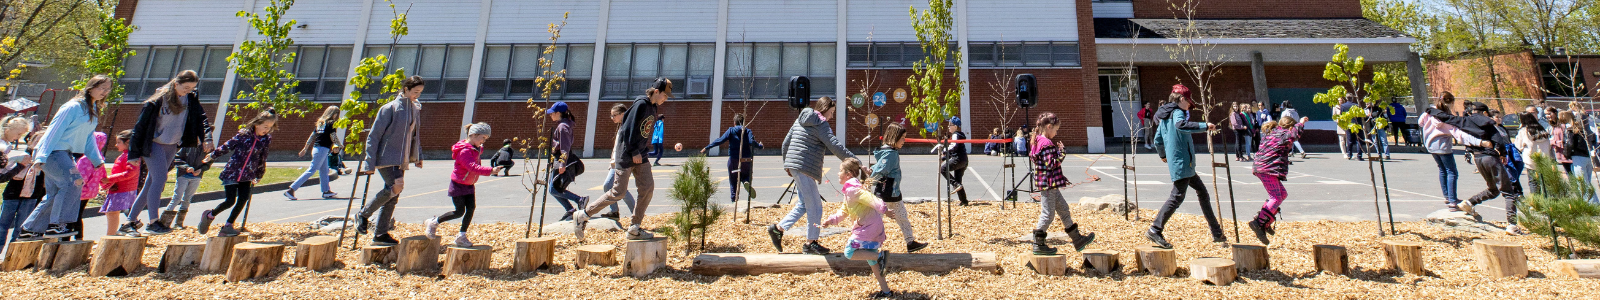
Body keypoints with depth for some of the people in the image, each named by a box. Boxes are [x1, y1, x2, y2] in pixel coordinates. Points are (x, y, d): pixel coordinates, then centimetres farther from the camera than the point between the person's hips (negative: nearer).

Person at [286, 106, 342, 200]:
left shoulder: (320, 123, 15)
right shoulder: (331, 123, -8)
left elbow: (312, 136, 17)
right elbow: (333, 137, -12)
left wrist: (305, 148, 22)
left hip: (316, 148, 9)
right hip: (323, 149, -9)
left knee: (324, 170, 15)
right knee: (311, 170, -8)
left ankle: (326, 191, 22)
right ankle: (291, 189, -11)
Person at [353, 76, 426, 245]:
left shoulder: (416, 109, 10)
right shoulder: (389, 109, -11)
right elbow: (373, 136, -11)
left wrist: (418, 156, 14)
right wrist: (370, 163, -14)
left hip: (401, 160, 7)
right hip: (386, 157, -7)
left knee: (392, 196, 8)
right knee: (396, 186, -24)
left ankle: (381, 234, 17)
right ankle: (363, 215, -2)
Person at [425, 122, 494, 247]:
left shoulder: (476, 149, 4)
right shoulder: (464, 151, -25)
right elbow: (473, 167, -37)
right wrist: (490, 171, -45)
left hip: (469, 185, 8)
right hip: (458, 185, -8)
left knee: (471, 208, 0)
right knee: (459, 211, -4)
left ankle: (461, 236, 10)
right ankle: (433, 222, 19)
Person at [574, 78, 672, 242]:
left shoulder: (652, 107, 11)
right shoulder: (641, 104, -16)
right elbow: (628, 129, -19)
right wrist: (634, 152, -17)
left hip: (640, 155, 9)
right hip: (626, 155, -9)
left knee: (648, 188, 1)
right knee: (619, 192, -5)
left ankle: (635, 228, 9)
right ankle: (583, 215, 11)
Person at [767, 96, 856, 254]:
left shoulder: (800, 120, 18)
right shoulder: (820, 123, -8)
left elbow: (785, 143, 20)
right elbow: (835, 146, -16)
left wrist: (787, 163, 29)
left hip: (793, 166, 9)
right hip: (805, 168, -9)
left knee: (805, 204, 16)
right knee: (815, 206, 0)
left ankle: (778, 228, 15)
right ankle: (810, 243, 9)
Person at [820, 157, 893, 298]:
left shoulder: (852, 189, -13)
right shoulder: (849, 191, 19)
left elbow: (869, 198, -27)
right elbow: (843, 212, 24)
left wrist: (882, 209, -38)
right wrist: (831, 220, 12)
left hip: (868, 227, -10)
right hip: (873, 228, 10)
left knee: (849, 252, -6)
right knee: (871, 261, 16)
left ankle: (880, 255, -12)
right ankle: (885, 290, 20)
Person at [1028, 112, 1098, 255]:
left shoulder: (1038, 141, 11)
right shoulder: (1047, 144, -20)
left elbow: (1031, 157, 17)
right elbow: (1051, 164, -25)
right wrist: (1061, 153, -14)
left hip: (1050, 184, 11)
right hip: (1048, 183, -11)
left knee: (1064, 210, 18)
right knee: (1048, 214, -2)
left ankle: (1077, 239, 29)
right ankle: (1038, 245, 7)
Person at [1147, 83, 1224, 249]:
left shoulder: (1165, 115, 17)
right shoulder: (1177, 112, -10)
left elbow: (1158, 140, 23)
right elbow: (1180, 125, -35)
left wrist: (1163, 155, 36)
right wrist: (1205, 126, -29)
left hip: (1185, 165, 11)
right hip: (1181, 162, -11)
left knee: (1202, 192, 17)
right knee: (1177, 196, -14)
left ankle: (1216, 232, 25)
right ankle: (1155, 231, -17)